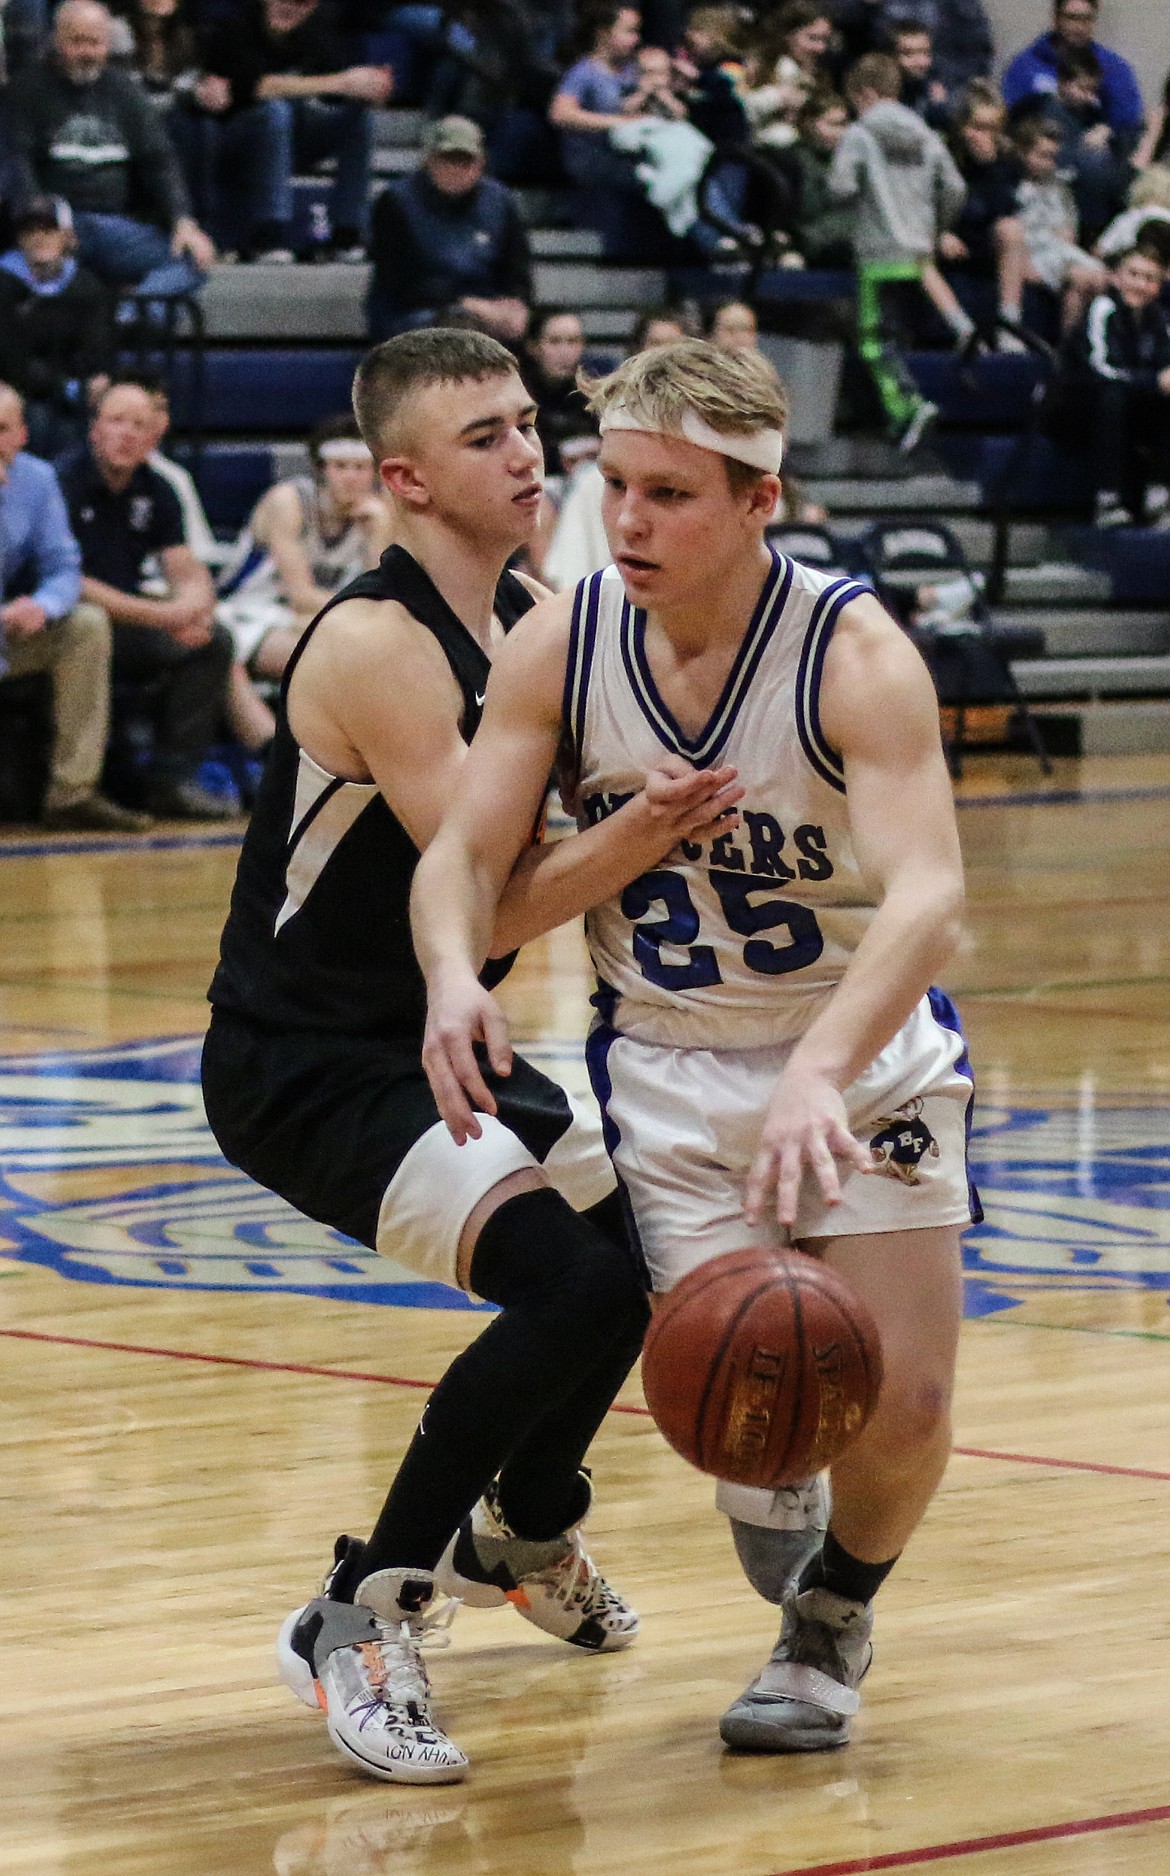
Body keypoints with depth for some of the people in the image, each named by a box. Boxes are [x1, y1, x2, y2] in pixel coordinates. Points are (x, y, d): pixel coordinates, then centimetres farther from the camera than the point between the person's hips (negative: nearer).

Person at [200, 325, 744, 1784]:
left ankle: (522, 1528, 46)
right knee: (575, 1283, -24)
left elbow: (536, 858, 17)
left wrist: (675, 818, -2)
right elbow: (491, 907, -24)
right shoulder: (377, 644, -22)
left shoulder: (529, 624, 5)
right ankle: (359, 1620, -15)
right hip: (304, 1064, -10)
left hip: (426, 1044, 10)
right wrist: (633, 835, -39)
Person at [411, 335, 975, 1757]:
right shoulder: (559, 646, -13)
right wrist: (453, 973, -37)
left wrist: (820, 1071, -53)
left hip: (867, 1053, -1)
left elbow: (927, 894, -36)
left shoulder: (855, 655, -25)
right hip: (669, 1063, 2)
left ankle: (834, 1614, 25)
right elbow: (466, 849, -13)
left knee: (903, 1392, -10)